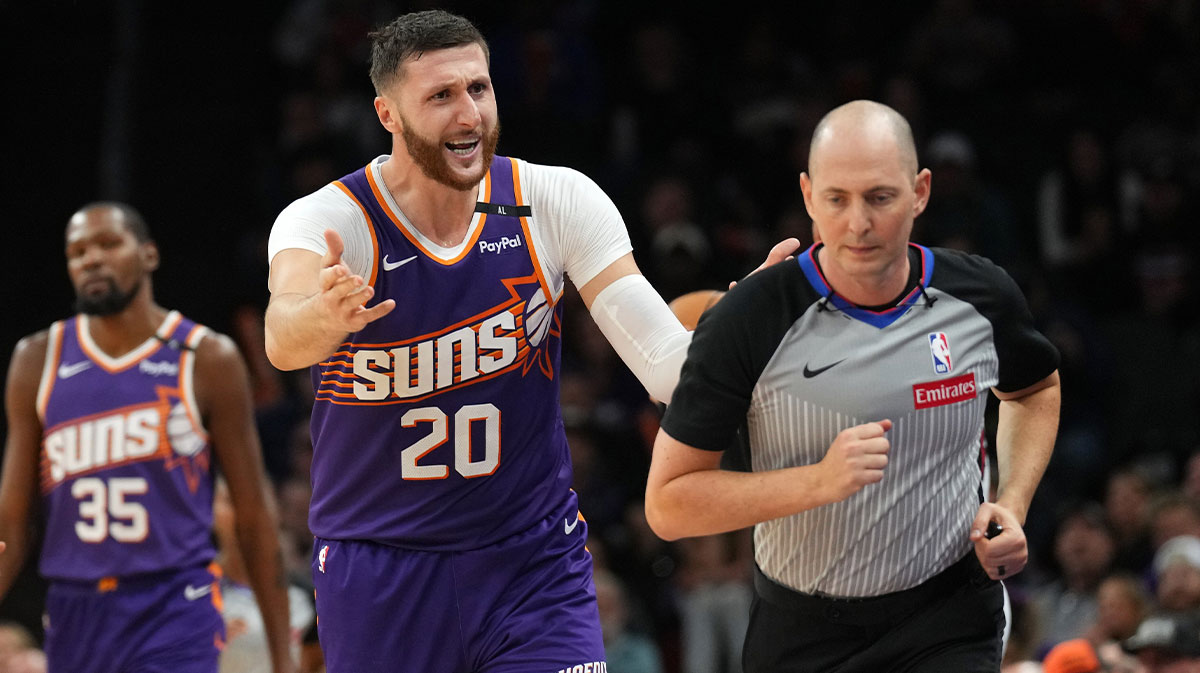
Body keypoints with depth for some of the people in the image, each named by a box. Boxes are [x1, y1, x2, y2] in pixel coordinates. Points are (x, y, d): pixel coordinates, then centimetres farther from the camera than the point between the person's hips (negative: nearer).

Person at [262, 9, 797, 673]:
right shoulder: (324, 221, -13)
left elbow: (669, 366, -11)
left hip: (534, 562, 1)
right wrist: (325, 315, -60)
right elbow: (283, 339, -36)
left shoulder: (557, 202, -6)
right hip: (377, 573, -1)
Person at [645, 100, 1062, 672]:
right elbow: (667, 505, -14)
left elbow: (1035, 390, 21)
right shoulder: (747, 321, -14)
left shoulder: (981, 296, -3)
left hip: (949, 625, 1)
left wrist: (1011, 508, 4)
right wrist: (819, 481, -25)